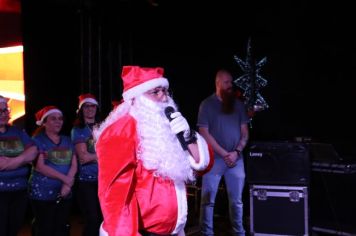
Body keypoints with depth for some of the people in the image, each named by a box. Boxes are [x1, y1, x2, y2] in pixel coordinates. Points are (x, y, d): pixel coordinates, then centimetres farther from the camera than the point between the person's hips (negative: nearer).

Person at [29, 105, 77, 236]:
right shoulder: (38, 140, 0)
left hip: (64, 194, 5)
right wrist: (64, 178, -14)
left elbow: (74, 165, 6)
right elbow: (40, 166, -12)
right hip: (43, 194, -4)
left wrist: (67, 184, -11)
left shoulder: (67, 140, 14)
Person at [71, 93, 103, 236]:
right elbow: (83, 157, -10)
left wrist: (92, 157, -9)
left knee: (103, 219, 4)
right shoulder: (78, 129, 1)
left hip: (103, 179, 4)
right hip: (86, 180, -4)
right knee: (92, 220, -4)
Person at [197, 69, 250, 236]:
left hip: (236, 158, 3)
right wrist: (224, 154, -11)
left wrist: (236, 152, -7)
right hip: (214, 158, -3)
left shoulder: (238, 104, 9)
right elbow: (204, 133, -7)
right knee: (208, 200, 1)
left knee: (236, 200, 10)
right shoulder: (207, 104, -2)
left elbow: (244, 132, 9)